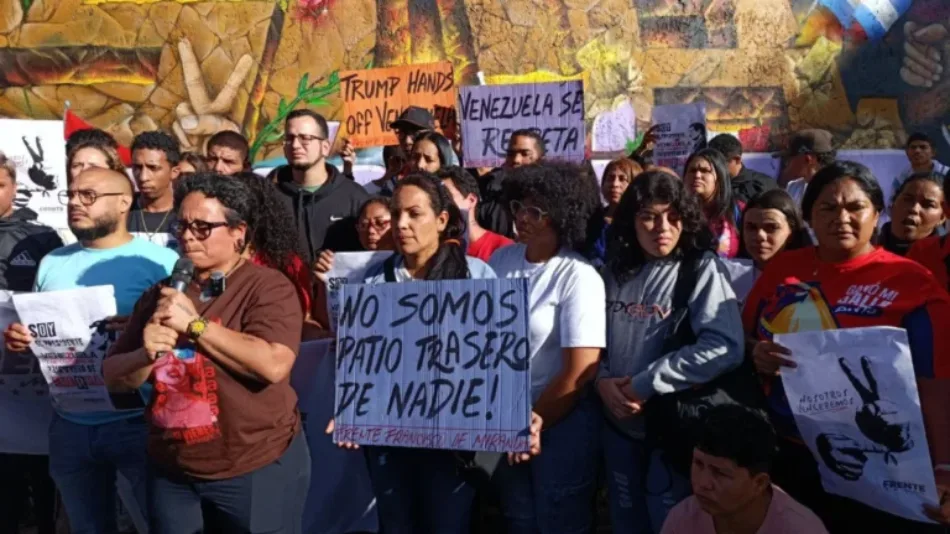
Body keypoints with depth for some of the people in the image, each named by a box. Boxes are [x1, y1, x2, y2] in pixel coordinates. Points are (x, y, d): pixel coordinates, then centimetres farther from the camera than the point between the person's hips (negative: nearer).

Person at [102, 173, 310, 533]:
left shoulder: (268, 286, -10)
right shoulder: (162, 293, 7)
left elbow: (274, 365, -25)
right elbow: (113, 375, 8)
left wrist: (194, 323, -20)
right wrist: (147, 354, -13)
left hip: (256, 470, -5)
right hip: (170, 472, 5)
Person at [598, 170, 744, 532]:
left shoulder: (701, 269, -10)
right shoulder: (615, 271, 5)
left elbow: (725, 347, -23)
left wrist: (645, 384, -21)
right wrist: (602, 379, -13)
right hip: (619, 422, 4)